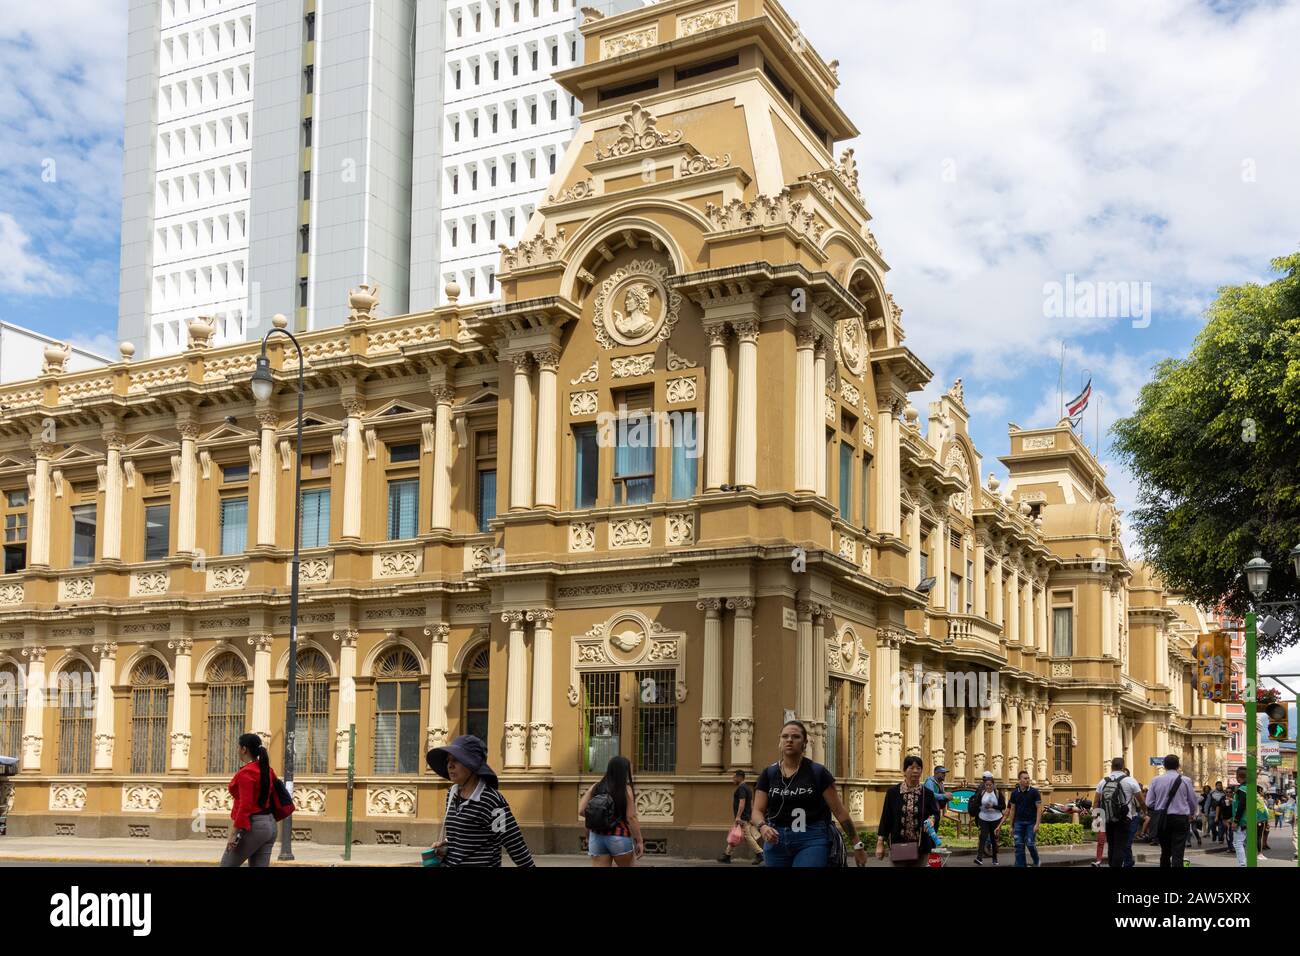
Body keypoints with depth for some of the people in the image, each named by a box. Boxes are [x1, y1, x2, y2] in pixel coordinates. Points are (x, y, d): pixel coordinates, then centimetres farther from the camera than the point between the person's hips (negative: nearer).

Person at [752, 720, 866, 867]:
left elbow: (839, 811, 0)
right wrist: (763, 826, -21)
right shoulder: (768, 774, 6)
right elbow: (757, 811, 2)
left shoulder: (818, 773, -1)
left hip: (812, 841, -3)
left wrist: (857, 845, 0)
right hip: (776, 841, 4)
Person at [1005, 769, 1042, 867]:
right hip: (1019, 822, 3)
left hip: (1031, 822, -3)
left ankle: (1036, 862, 20)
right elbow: (1012, 810, 11)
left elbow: (1039, 808, -6)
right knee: (1019, 846, -1)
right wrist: (1011, 826, 10)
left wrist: (1037, 824, -14)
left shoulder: (1034, 792, -4)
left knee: (1030, 844, -6)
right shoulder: (1014, 793, 6)